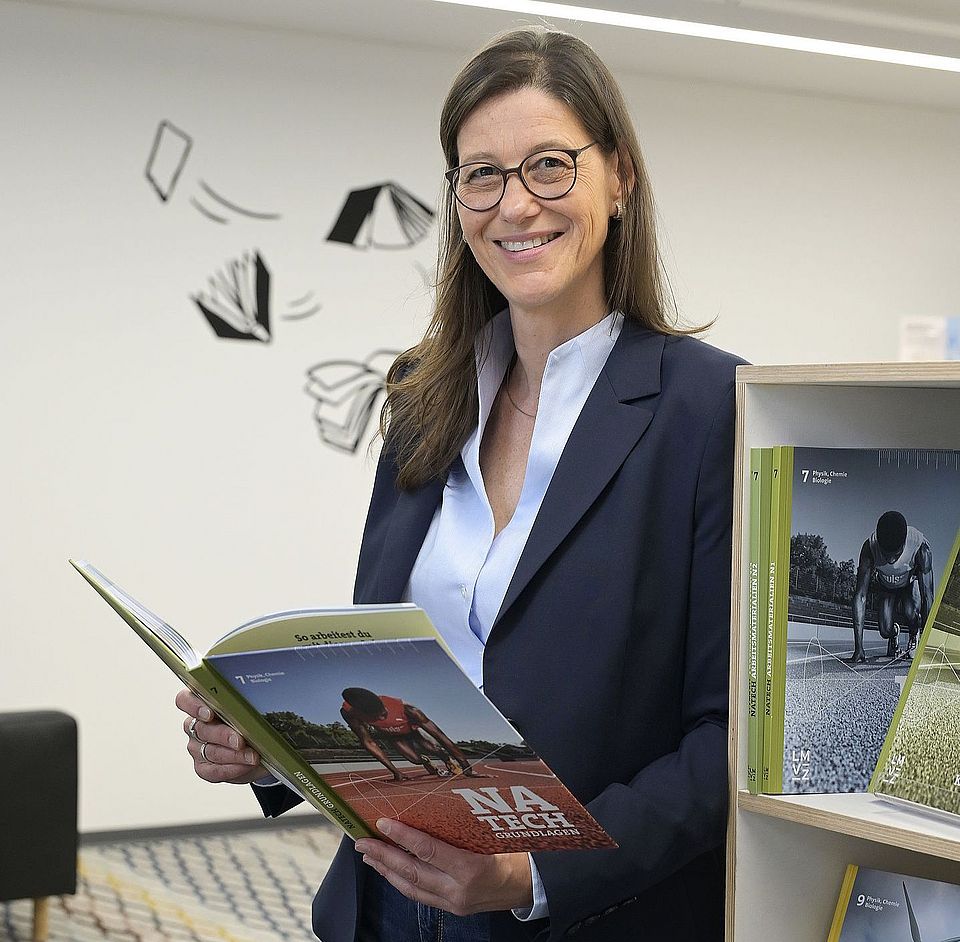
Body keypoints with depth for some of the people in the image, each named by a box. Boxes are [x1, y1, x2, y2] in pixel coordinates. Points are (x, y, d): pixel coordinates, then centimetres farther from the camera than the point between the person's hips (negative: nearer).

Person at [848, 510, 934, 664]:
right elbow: (860, 596, -35)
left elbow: (927, 596, -38)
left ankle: (914, 637, 4)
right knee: (885, 631, -15)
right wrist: (858, 648, -38)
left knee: (910, 612, -30)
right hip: (885, 586, 1)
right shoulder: (870, 547, -36)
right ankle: (894, 633, 22)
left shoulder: (921, 546, -39)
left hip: (911, 583, -1)